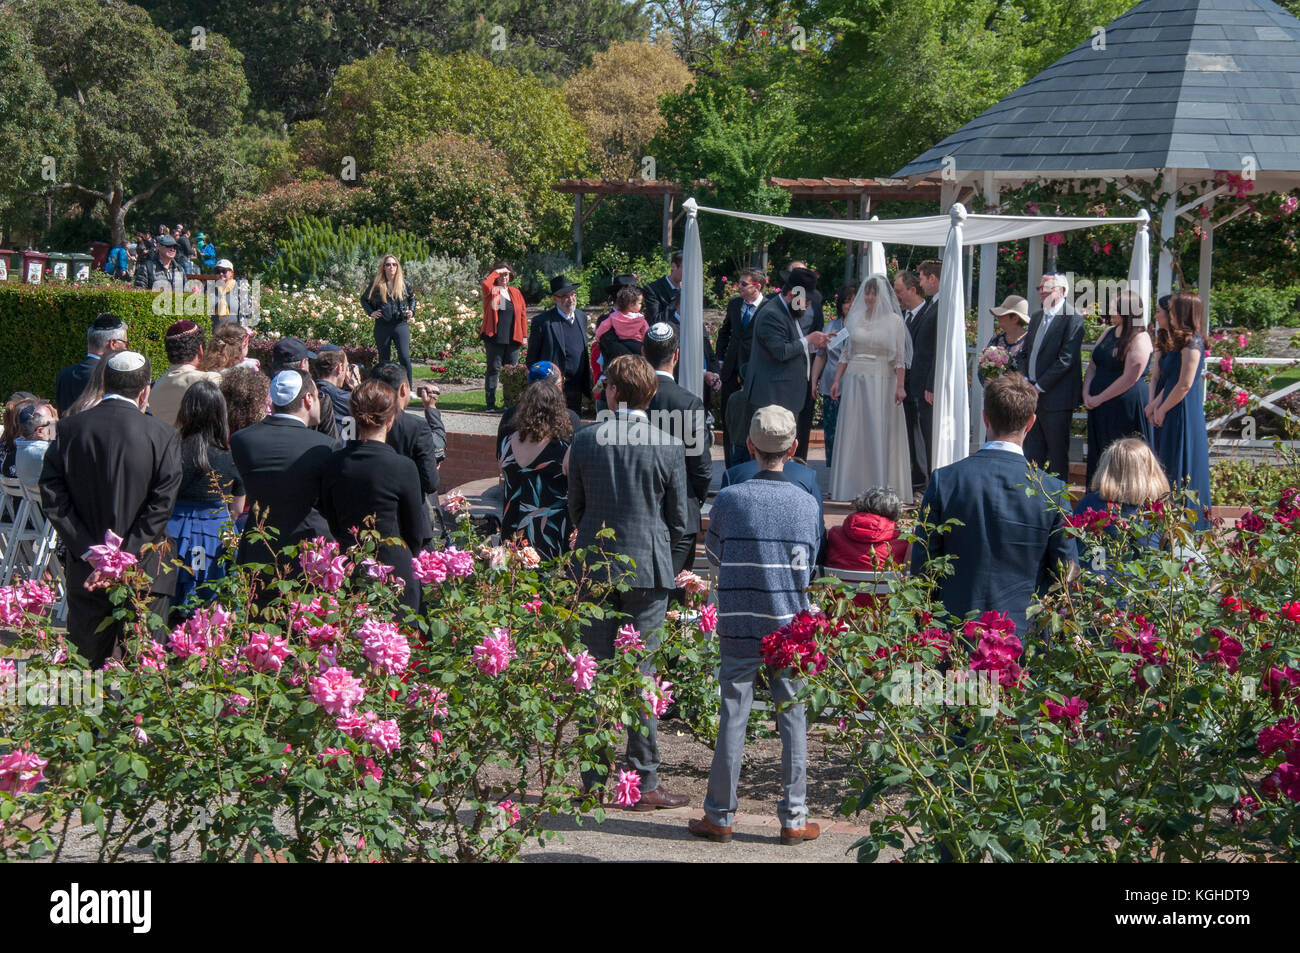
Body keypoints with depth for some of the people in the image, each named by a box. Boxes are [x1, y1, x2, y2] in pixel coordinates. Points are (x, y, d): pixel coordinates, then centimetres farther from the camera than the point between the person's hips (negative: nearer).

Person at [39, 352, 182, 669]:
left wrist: (86, 548, -4)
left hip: (85, 571, 3)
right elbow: (161, 504, -12)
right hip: (143, 572, -3)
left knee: (86, 664, 11)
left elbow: (52, 496, -2)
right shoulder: (163, 436, -8)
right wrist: (127, 555, -10)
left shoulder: (70, 429, 0)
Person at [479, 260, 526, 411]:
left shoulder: (516, 293, 13)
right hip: (494, 337, -3)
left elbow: (523, 314, 14)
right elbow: (486, 285, -23)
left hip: (513, 339, 3)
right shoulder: (491, 291, 2)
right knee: (493, 369, -1)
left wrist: (524, 335, 9)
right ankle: (490, 403, 1)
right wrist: (496, 272, -10)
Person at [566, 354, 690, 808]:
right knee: (641, 673, 2)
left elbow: (575, 507, 9)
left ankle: (594, 780, 13)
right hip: (648, 568, -1)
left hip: (594, 566, 1)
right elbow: (679, 520, 2)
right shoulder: (668, 447, -5)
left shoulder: (584, 440, -2)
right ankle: (644, 782, 3)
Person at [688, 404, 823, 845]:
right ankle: (794, 819, 11)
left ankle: (720, 817, 11)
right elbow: (809, 570, 7)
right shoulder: (806, 504, -3)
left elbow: (714, 556, 8)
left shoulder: (729, 499, -7)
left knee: (733, 718, 5)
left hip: (739, 627, -1)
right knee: (792, 719, 8)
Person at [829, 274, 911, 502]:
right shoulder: (856, 319, 10)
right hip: (855, 381, 4)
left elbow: (899, 358, -5)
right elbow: (846, 353, 14)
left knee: (881, 434, -3)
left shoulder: (894, 321, -1)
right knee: (854, 432, 2)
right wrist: (837, 380, 8)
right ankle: (853, 485, 7)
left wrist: (900, 386, -13)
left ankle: (880, 486, 0)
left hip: (881, 383, -4)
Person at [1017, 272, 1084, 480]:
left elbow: (1066, 359, -16)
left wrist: (1040, 386, -16)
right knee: (1031, 452, 9)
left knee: (1057, 453, -1)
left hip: (1056, 397, -8)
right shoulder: (1036, 318, 17)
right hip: (1032, 395, 8)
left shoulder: (1073, 318, -9)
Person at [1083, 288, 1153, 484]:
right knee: (1099, 454, 9)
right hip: (1100, 408, 8)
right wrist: (1087, 394, -1)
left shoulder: (1139, 339, -12)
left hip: (1126, 408, -8)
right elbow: (1093, 366, 15)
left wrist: (1099, 399, -13)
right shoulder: (1109, 333, 12)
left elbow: (1130, 378, -18)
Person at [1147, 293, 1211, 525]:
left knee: (1180, 470, -4)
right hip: (1167, 416, 9)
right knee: (1165, 466, 12)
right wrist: (1153, 404, -3)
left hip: (1183, 414, -9)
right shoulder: (1168, 341, 12)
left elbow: (1184, 384, -19)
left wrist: (1161, 409, -10)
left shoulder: (1191, 342, -16)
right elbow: (1156, 376, 13)